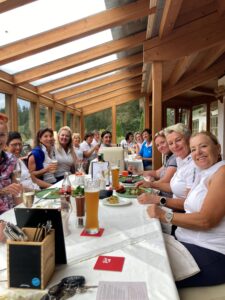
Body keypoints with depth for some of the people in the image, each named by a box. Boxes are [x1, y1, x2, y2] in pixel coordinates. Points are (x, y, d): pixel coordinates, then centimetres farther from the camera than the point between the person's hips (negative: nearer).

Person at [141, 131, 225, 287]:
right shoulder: (204, 174, 13)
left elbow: (206, 220, -24)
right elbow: (189, 203, 18)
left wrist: (164, 215, -18)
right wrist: (159, 200, 6)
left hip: (211, 254, -8)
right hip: (190, 242, 8)